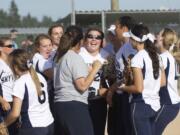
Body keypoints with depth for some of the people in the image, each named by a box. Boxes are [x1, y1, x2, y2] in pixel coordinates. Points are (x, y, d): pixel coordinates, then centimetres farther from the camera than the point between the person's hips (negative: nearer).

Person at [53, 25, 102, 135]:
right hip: (75, 106, -9)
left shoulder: (60, 57, 15)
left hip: (60, 105, 9)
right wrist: (95, 69, -7)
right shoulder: (75, 58, -10)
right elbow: (82, 86, -16)